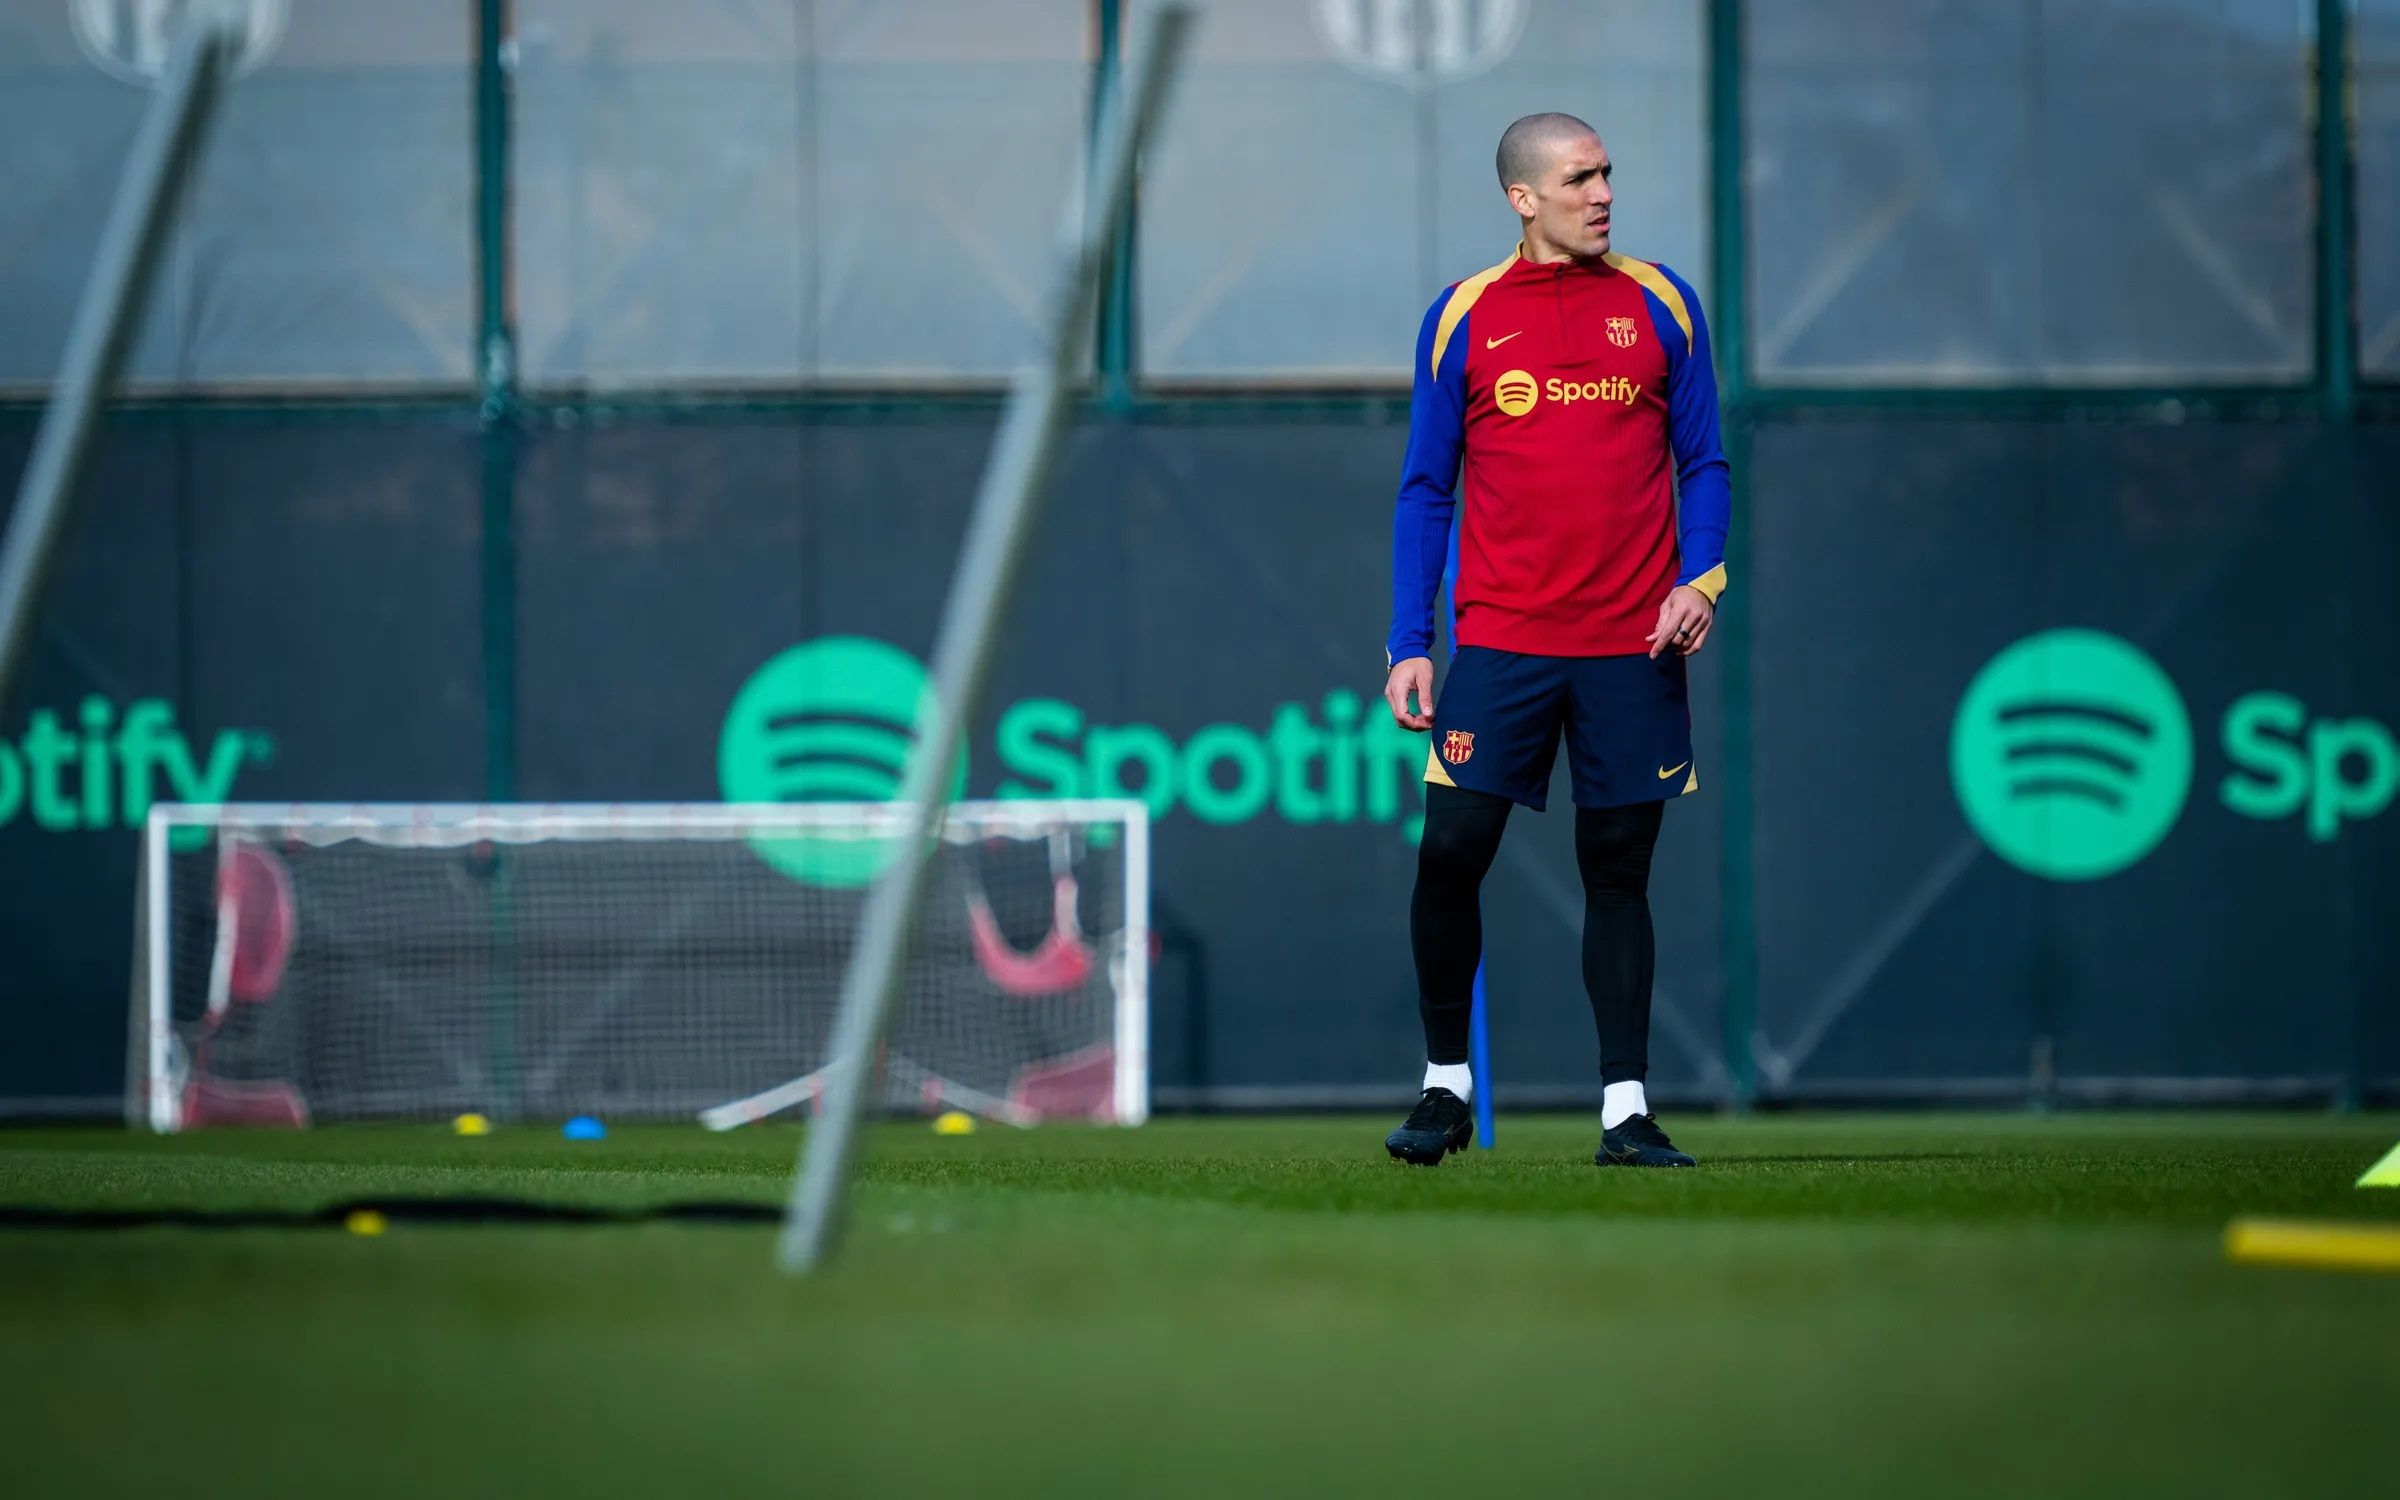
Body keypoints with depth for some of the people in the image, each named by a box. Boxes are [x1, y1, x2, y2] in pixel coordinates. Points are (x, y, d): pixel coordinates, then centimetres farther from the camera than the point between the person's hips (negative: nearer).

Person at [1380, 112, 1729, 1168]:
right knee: (1450, 852, -8)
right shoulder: (1462, 319, 5)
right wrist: (1408, 643, 0)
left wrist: (1700, 579, -7)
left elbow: (1701, 464, 10)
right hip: (1500, 642, -1)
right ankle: (1447, 1086, 9)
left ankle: (1626, 1109, 7)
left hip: (1632, 646, 1)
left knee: (1618, 871, 3)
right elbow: (1427, 488, 8)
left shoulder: (1659, 305, 7)